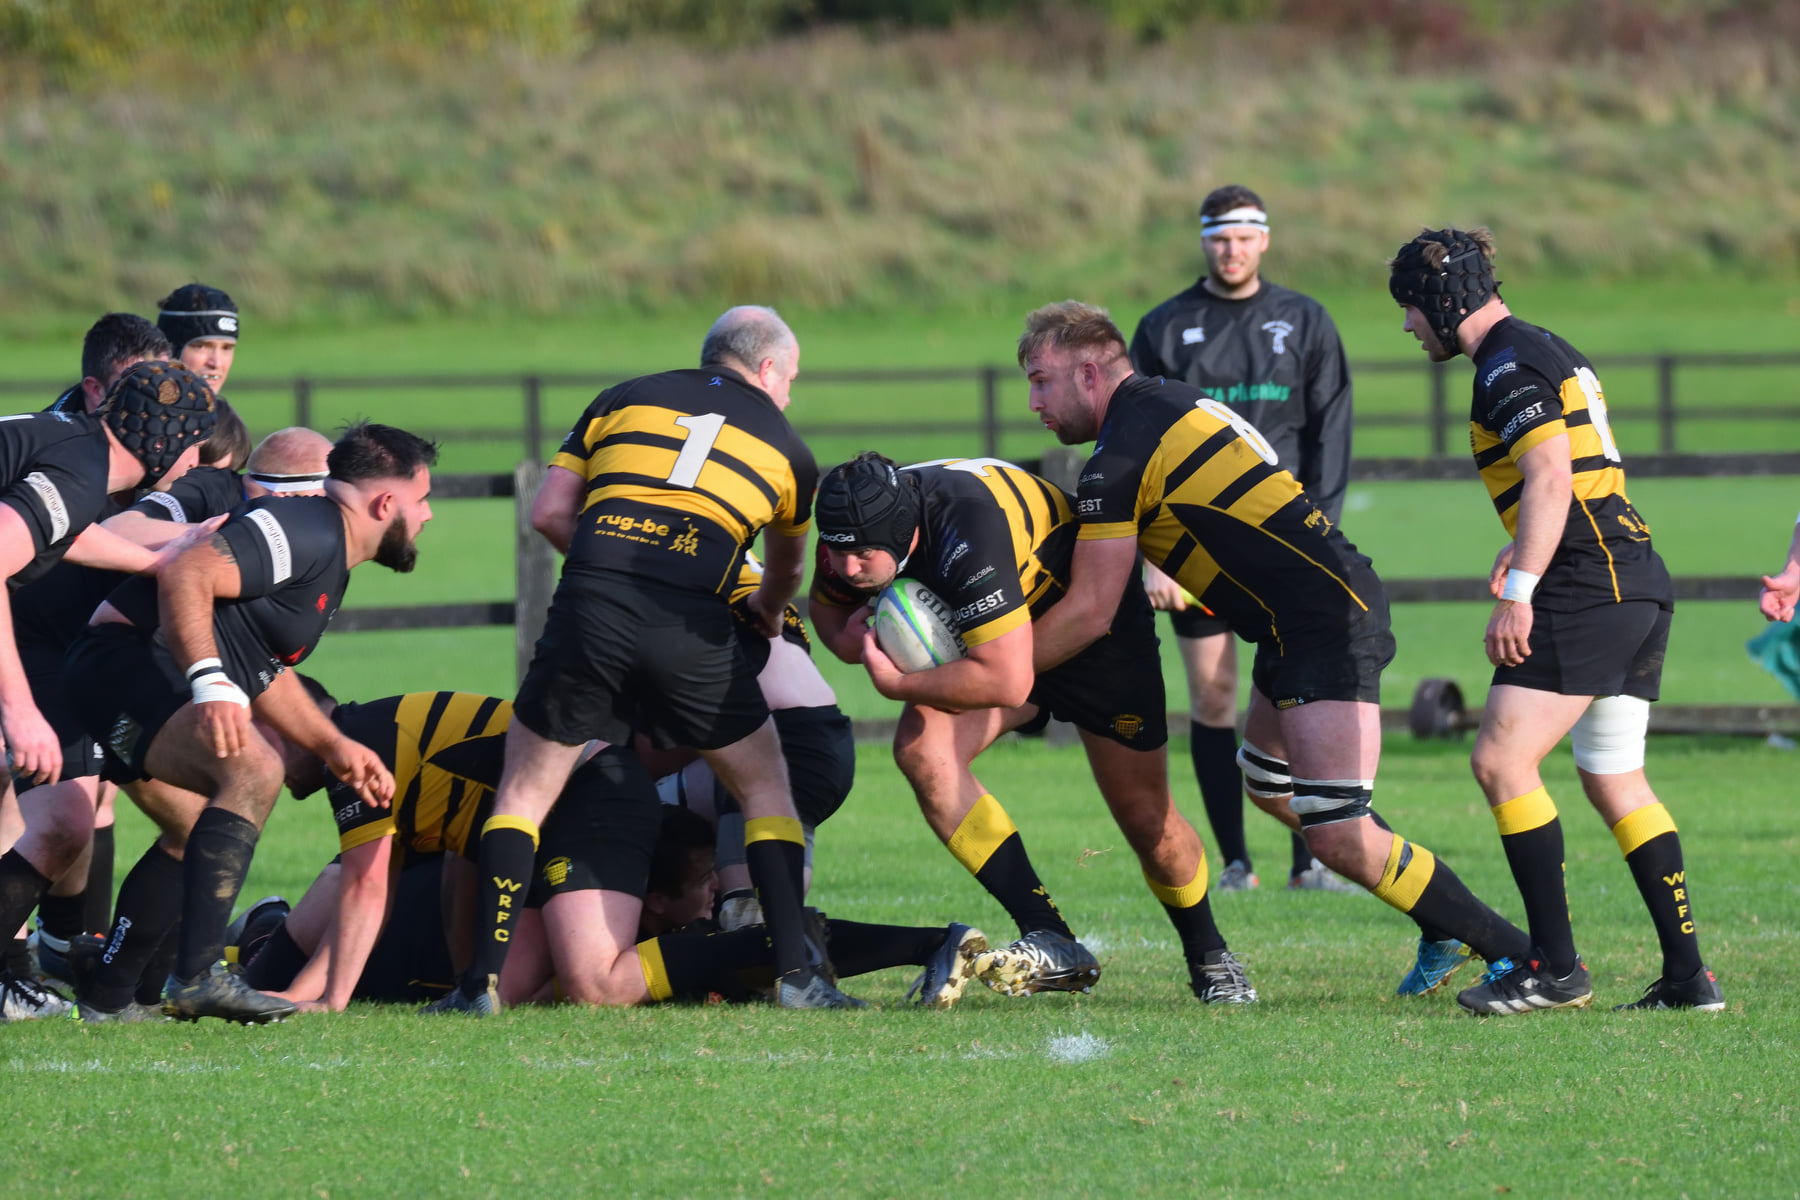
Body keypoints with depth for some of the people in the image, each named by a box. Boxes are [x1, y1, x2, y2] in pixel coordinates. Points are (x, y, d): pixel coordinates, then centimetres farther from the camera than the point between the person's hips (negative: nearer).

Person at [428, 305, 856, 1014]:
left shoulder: (625, 399, 22)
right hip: (692, 628, 0)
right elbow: (787, 568, 40)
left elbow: (548, 511, 14)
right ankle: (796, 971, 8)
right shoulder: (783, 445, 22)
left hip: (588, 609, 0)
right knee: (765, 785, 19)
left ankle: (485, 978, 4)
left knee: (524, 790, 14)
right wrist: (766, 611, 62)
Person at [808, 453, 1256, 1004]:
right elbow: (827, 606, 4)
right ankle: (1051, 943, -20)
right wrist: (847, 638, -20)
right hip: (1001, 630, 6)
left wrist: (898, 684, -36)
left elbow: (1008, 682, -43)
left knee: (1145, 814, 0)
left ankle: (1210, 959, 30)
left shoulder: (967, 530, -42)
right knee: (921, 748, -21)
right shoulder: (853, 531, -20)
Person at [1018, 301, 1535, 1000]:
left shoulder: (1120, 459, -12)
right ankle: (1444, 931, 28)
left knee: (1338, 839, -14)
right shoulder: (1169, 403, 17)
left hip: (1323, 621, -11)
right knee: (1270, 784, 25)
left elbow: (1088, 613, -10)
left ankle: (1513, 952, -8)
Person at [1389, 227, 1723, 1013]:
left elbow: (1552, 476, -20)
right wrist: (1523, 547, 24)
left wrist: (1518, 594, -22)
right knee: (1613, 781, 13)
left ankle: (1554, 966, -13)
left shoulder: (1509, 366, -10)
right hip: (1639, 587, 10)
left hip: (1587, 591, -10)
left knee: (1501, 760, -11)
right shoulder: (1547, 353, 21)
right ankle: (1687, 973, 9)